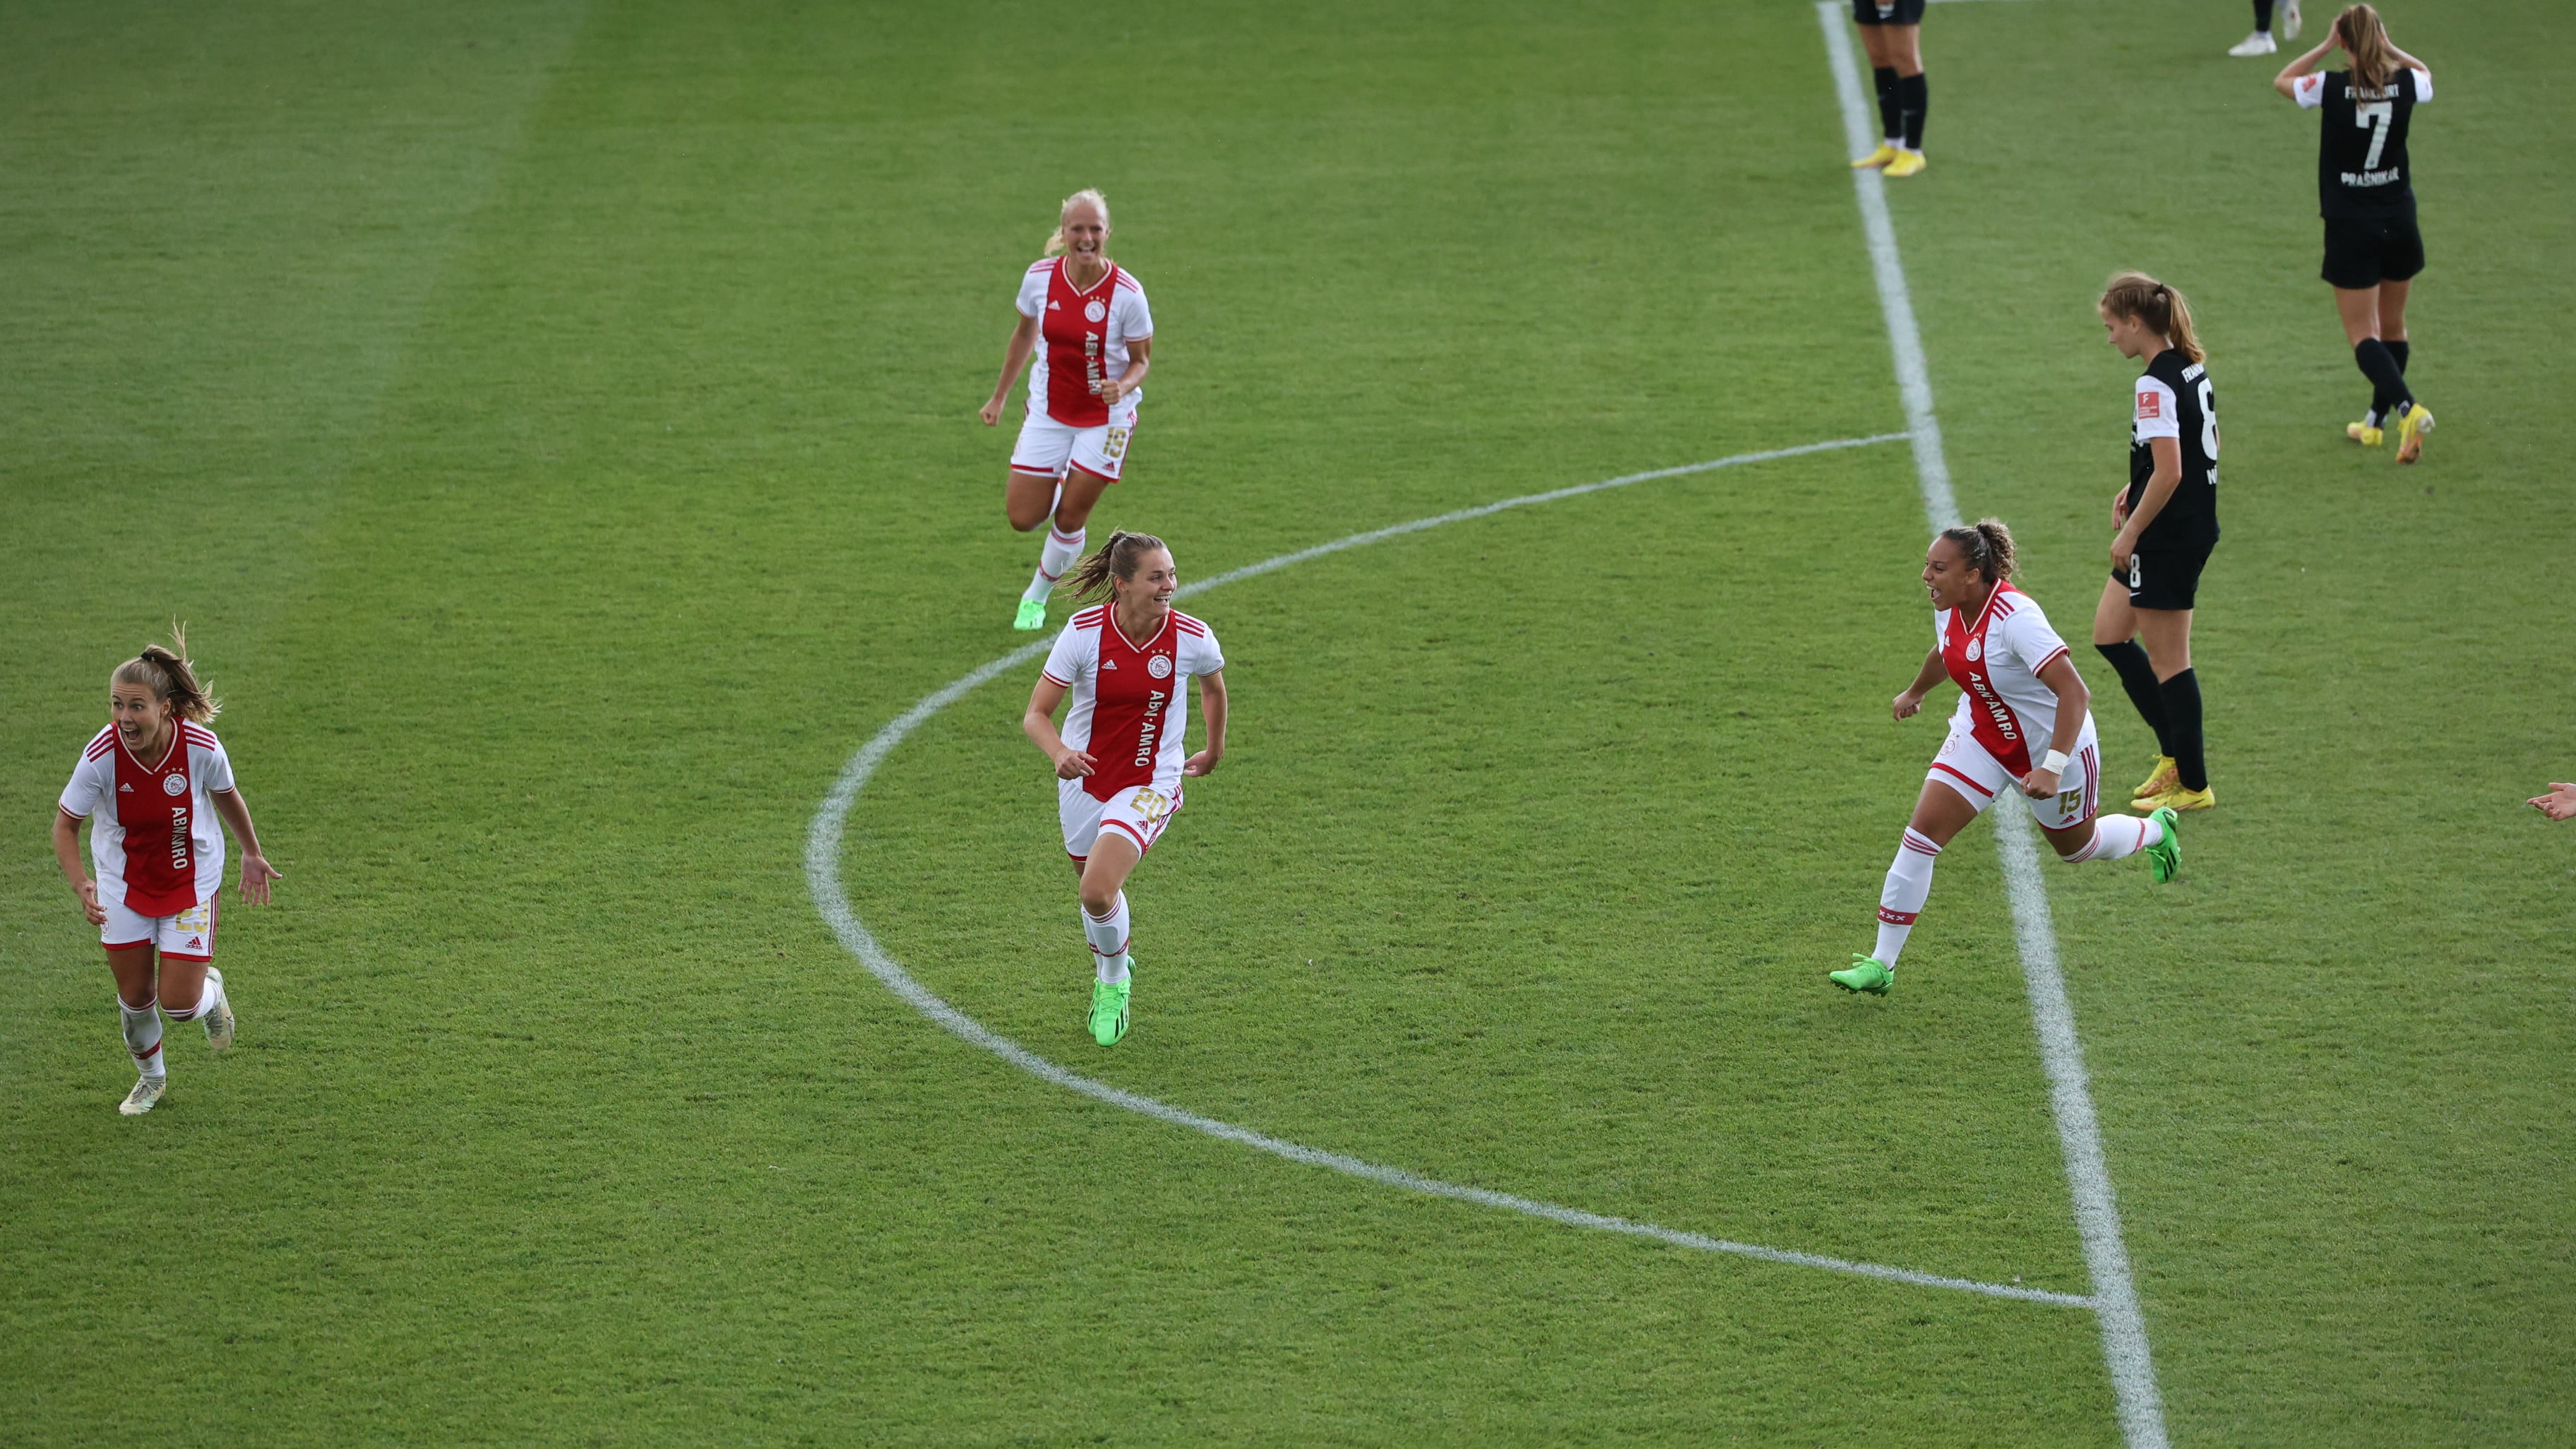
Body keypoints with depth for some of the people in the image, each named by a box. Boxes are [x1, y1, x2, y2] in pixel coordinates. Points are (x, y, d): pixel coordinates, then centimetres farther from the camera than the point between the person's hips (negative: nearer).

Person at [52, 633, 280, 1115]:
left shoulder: (201, 748, -26)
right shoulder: (101, 755, -27)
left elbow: (227, 797, -2)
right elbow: (66, 824, -13)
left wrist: (252, 854, 13)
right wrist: (79, 885, -29)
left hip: (191, 882, -1)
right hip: (123, 882, 1)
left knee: (179, 1005, -4)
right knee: (135, 996, 10)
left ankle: (211, 990, 34)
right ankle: (151, 1076, 40)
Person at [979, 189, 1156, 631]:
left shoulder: (1126, 293, -20)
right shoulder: (1040, 277, -12)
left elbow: (1141, 361, -9)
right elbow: (1025, 333, 7)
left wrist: (1122, 387, -31)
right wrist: (999, 396, 13)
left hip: (1106, 416, -3)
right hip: (1049, 410, 3)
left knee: (1069, 519, -1)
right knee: (1023, 517, 0)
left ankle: (1038, 596, 26)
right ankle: (1060, 486, 37)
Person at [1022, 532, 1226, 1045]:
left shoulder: (1193, 638, -16)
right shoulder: (1084, 632, -19)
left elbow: (1213, 685, 9)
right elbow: (1036, 714, -16)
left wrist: (1214, 749, 23)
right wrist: (1060, 754, -37)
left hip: (1150, 785, -2)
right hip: (1086, 778, 2)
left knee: (1098, 890, -21)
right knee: (1097, 890, 18)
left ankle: (1114, 982, 9)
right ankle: (1110, 973, 51)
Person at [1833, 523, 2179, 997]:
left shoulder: (2015, 617, -35)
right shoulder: (1950, 609, -11)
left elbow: (2075, 694, -37)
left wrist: (2052, 768, -44)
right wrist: (1914, 693, 33)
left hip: (2054, 744, -6)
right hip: (1981, 738, 6)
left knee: (2077, 847, 20)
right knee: (1923, 830, -12)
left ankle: (2156, 830, 55)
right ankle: (1882, 965, -9)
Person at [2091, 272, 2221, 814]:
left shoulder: (2156, 385, -22)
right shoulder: (2192, 367, 8)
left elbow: (2169, 472, -27)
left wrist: (2131, 532, -16)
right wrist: (2137, 488, 15)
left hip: (2167, 539, -10)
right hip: (2198, 523, 10)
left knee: (2168, 661, 2)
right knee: (2109, 634, 19)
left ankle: (2192, 784, 12)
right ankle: (2178, 752, 24)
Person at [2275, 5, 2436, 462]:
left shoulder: (2332, 88, -15)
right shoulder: (2405, 84, -6)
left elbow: (2282, 81, 6)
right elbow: (2425, 74, 21)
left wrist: (2326, 46, 3)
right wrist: (2389, 48, 10)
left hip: (2350, 227, -3)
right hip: (2400, 222, 3)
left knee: (2362, 334, -1)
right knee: (2392, 326, 19)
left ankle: (2408, 407, -22)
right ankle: (2378, 421, 29)